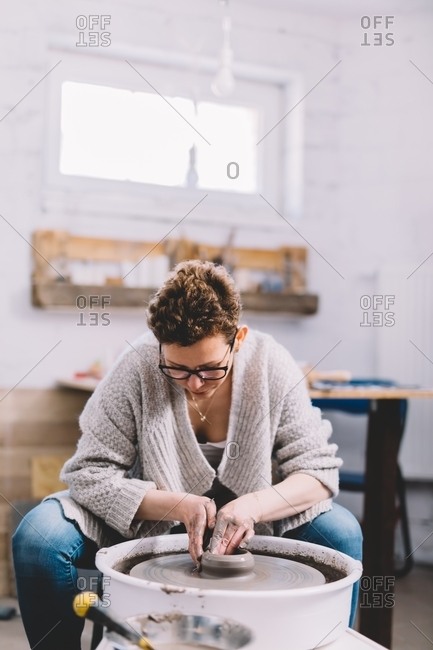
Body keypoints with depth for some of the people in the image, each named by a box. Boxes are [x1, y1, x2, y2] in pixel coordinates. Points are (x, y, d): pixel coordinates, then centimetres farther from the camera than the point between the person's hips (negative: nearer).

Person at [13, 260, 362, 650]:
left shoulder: (272, 366, -17)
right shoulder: (137, 368, -23)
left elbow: (319, 469, -13)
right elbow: (90, 474, -18)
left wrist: (253, 507, -32)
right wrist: (179, 505, -30)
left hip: (240, 526, 1)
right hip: (147, 521, -1)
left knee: (342, 533, -21)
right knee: (38, 536, -26)